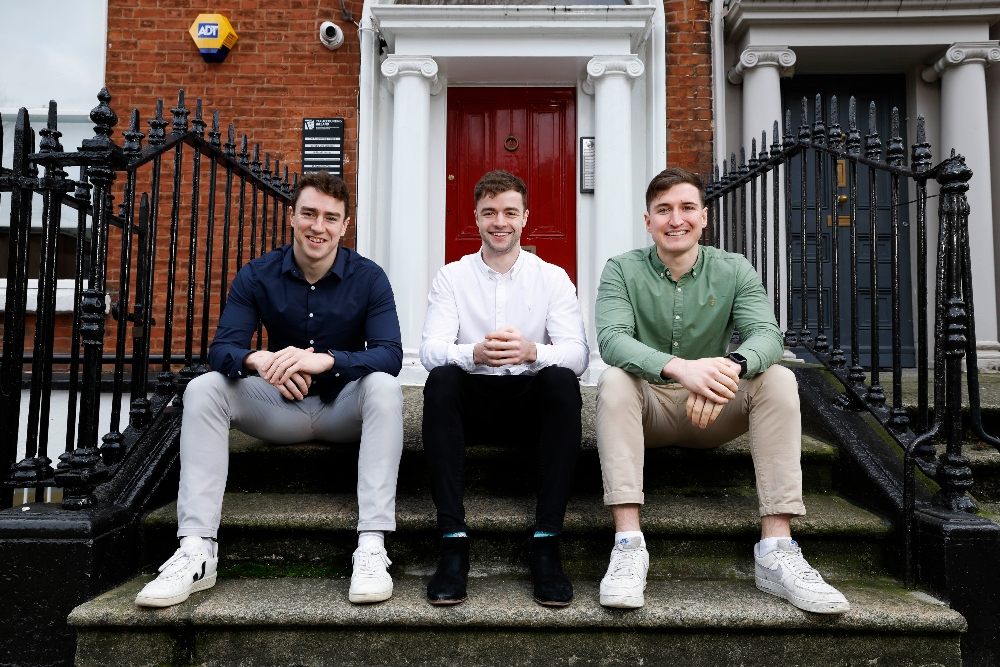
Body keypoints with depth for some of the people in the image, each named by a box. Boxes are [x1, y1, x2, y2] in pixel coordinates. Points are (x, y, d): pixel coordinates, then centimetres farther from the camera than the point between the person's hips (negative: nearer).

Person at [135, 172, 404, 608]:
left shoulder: (368, 277, -11)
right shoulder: (256, 276, -5)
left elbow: (391, 356, -22)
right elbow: (221, 351, -14)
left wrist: (324, 359, -41)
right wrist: (258, 360, -40)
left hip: (345, 409, -2)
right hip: (281, 408, 2)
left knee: (384, 387, -32)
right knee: (203, 389, -20)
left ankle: (372, 547, -37)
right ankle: (196, 551, -25)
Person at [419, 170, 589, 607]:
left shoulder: (552, 277, 5)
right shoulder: (450, 276, 6)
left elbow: (578, 354, -9)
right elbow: (430, 350, -9)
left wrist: (531, 351, -32)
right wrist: (475, 353, -32)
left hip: (531, 399, 0)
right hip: (472, 399, 0)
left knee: (562, 380, -30)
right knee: (440, 379, -30)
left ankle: (546, 544, -27)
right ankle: (453, 541, -28)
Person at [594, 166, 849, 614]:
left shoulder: (734, 270, 1)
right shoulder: (622, 270, -4)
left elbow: (766, 334, -15)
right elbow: (611, 338, -22)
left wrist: (731, 367, -40)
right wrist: (680, 367, -41)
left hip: (715, 413, 2)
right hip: (648, 409, -2)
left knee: (777, 379, -23)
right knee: (613, 380, -31)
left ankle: (775, 552, -25)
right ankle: (628, 545, -35)